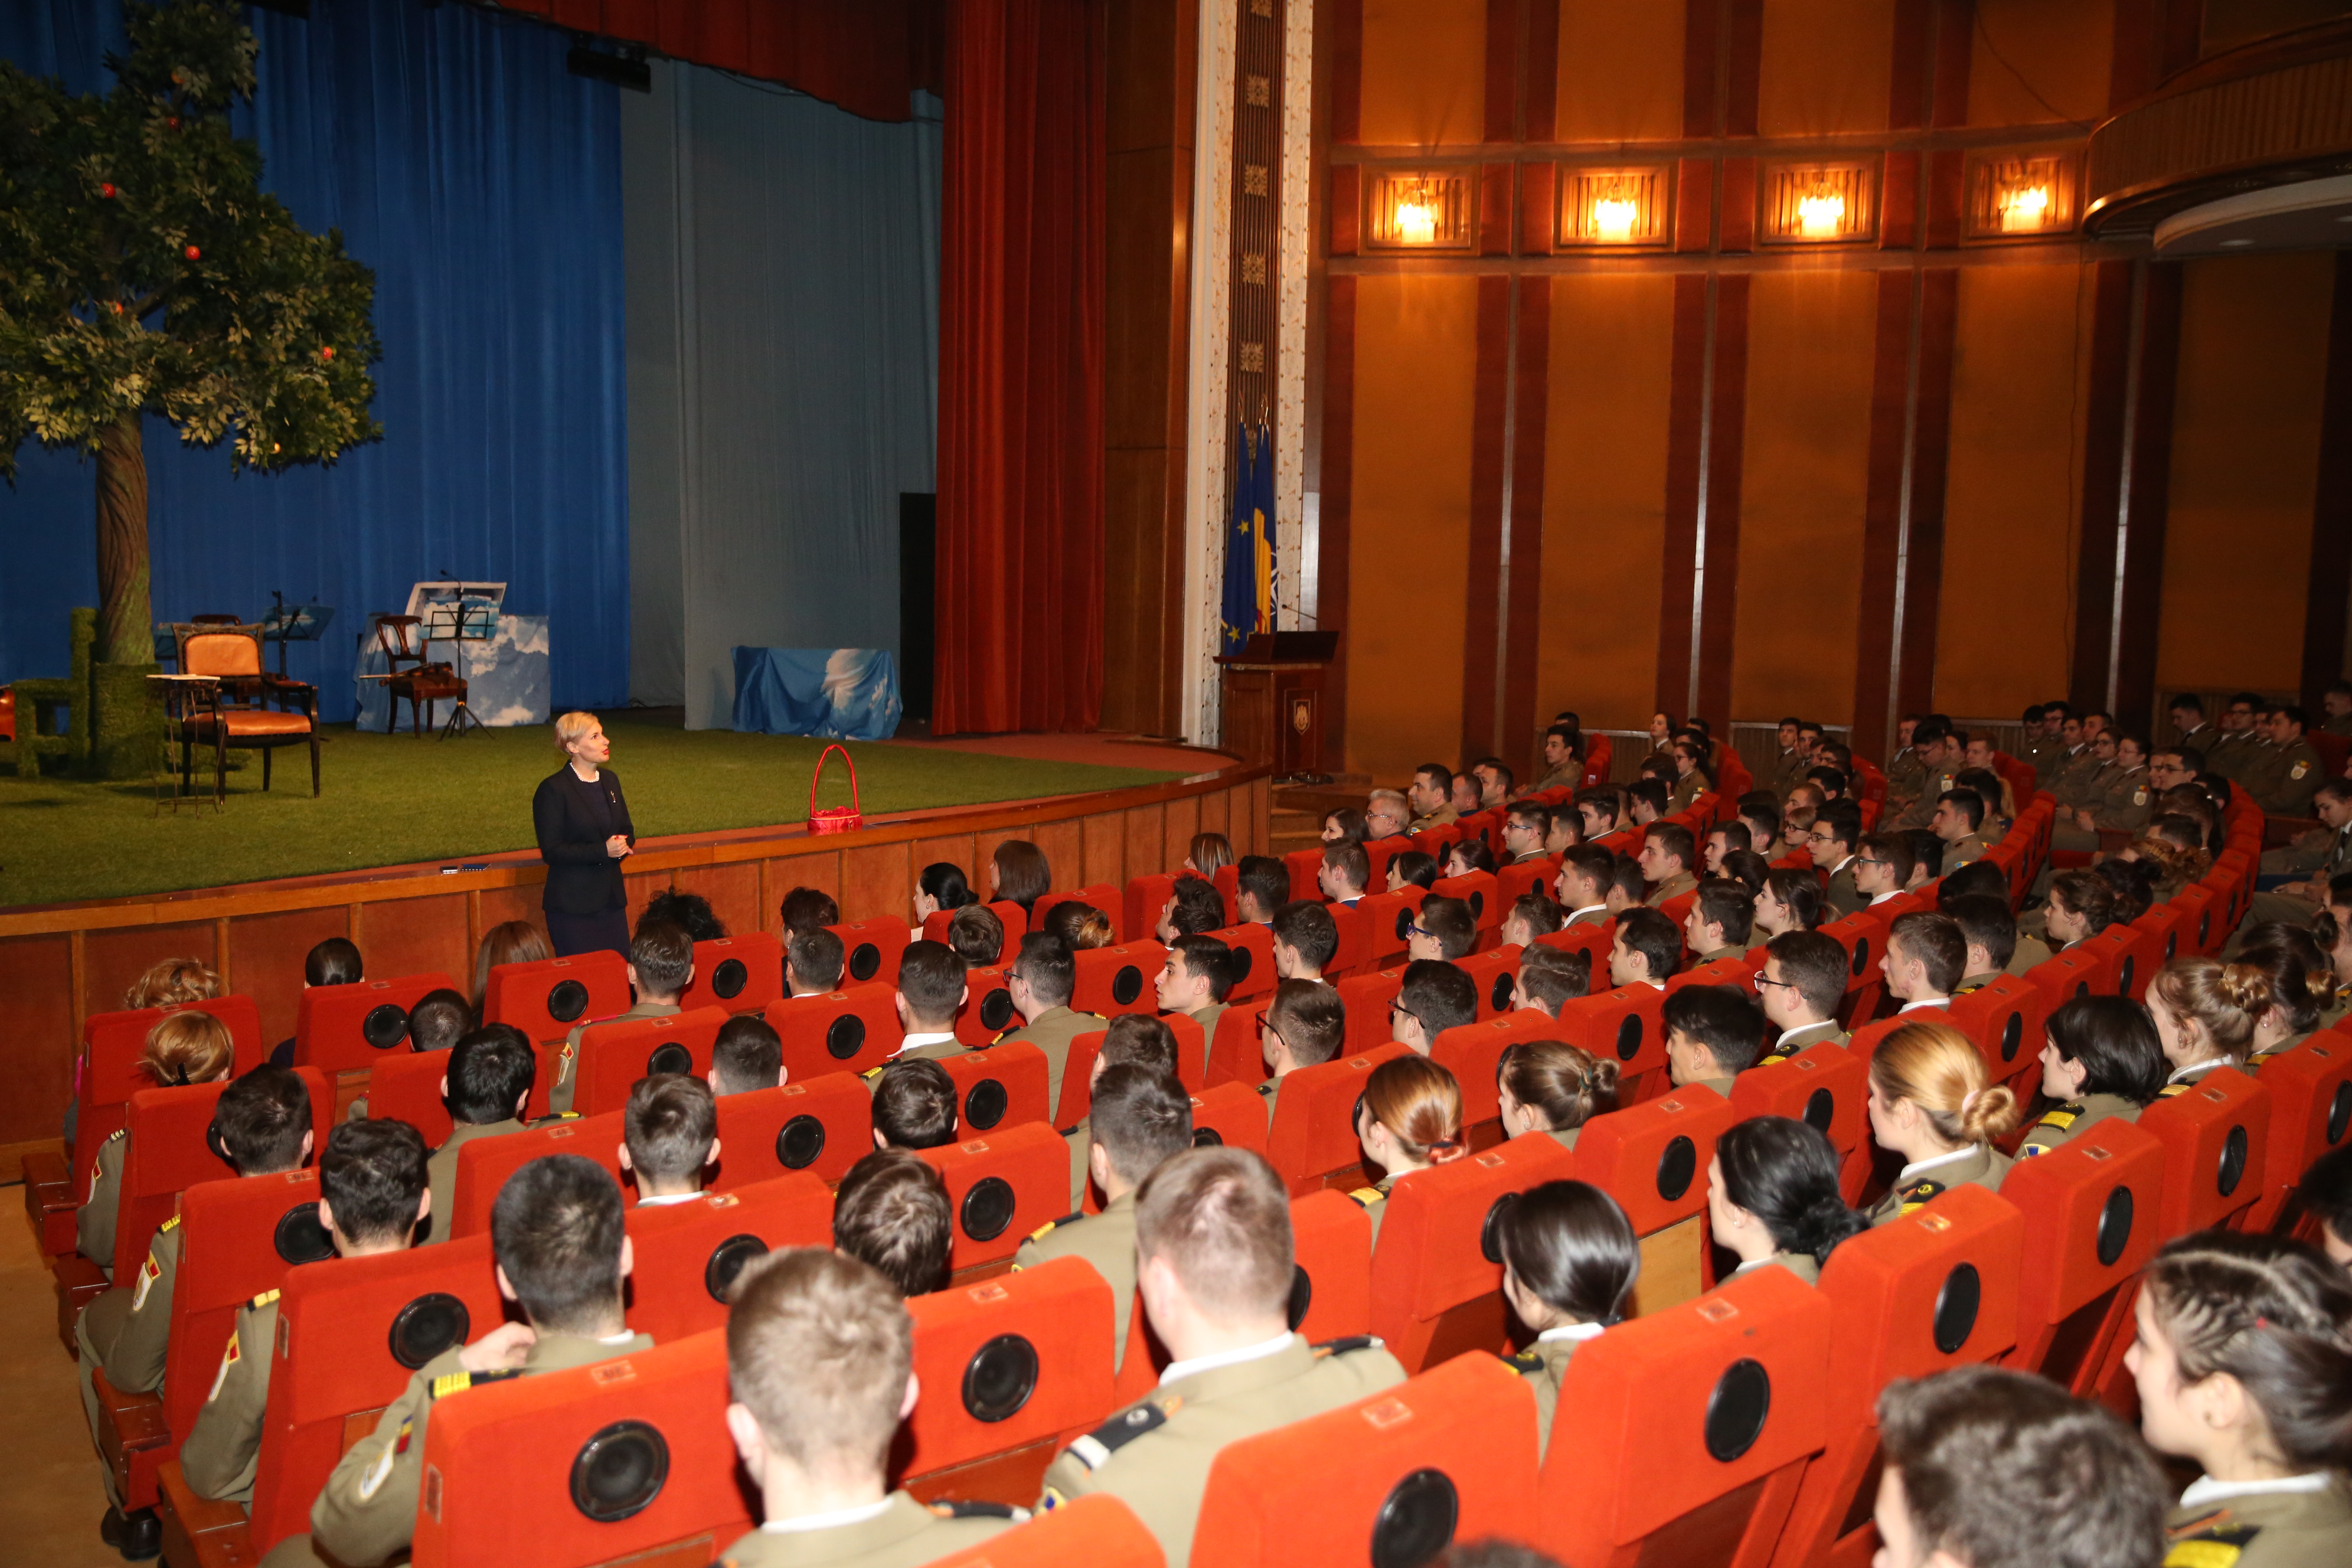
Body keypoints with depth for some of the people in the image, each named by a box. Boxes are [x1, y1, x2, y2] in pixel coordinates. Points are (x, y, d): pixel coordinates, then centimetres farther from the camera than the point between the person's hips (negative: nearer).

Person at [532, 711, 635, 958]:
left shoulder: (610, 780, 11)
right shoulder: (553, 790, -9)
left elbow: (627, 832, 19)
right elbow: (551, 851, -12)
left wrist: (623, 845, -5)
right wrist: (603, 851, -20)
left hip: (612, 898, 6)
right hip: (572, 905, -6)